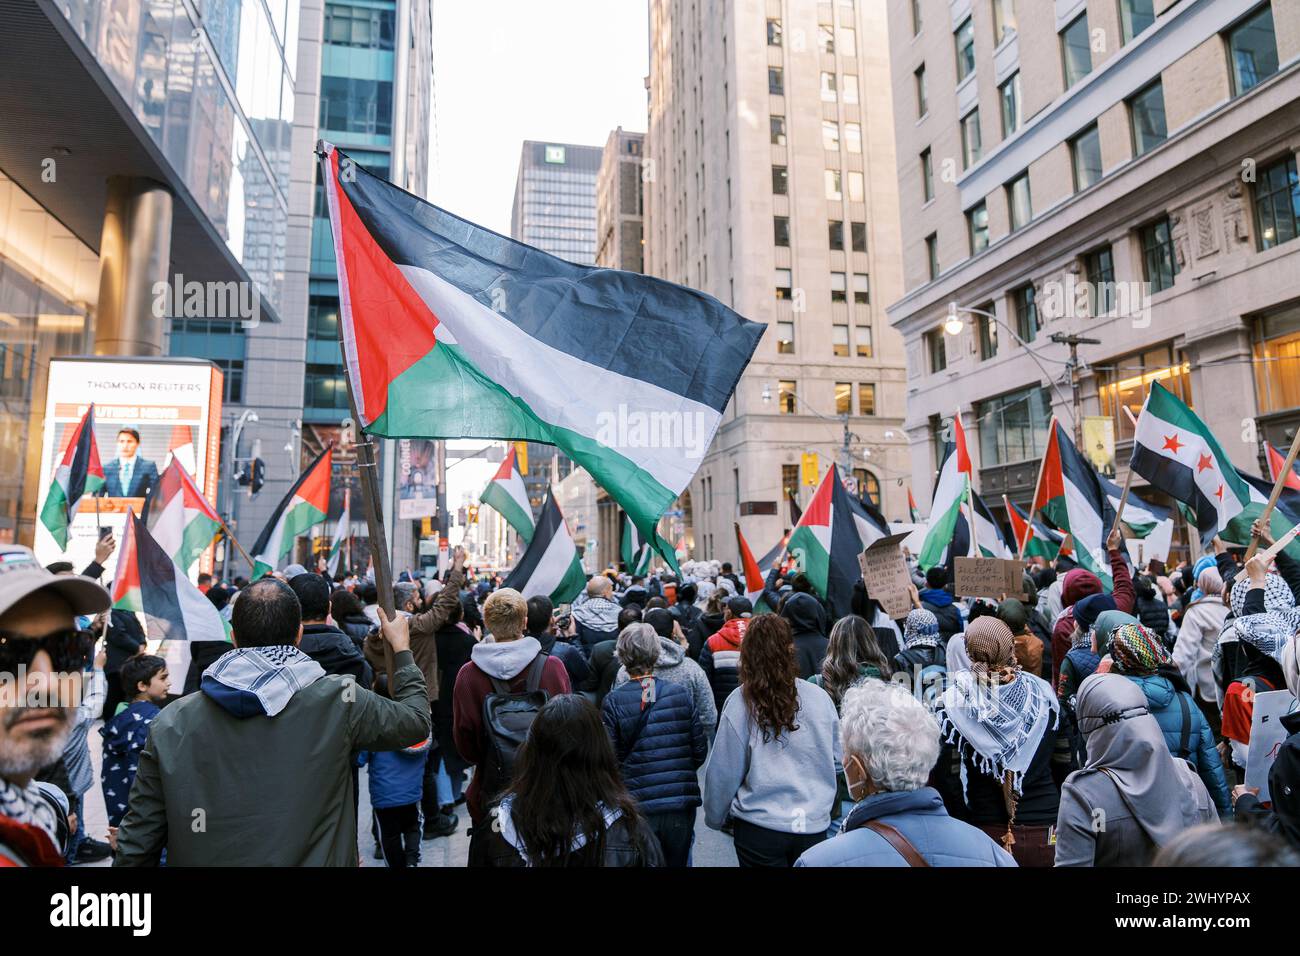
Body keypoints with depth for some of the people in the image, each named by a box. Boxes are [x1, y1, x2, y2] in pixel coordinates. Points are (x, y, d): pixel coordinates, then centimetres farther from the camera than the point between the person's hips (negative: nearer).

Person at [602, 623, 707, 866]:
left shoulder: (613, 701, -11)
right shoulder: (681, 694, -5)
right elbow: (700, 749, 0)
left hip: (637, 808, -2)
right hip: (681, 804, 2)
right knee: (677, 861, 19)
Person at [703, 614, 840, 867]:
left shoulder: (740, 703, -14)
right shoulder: (820, 697, -7)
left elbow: (722, 772, -7)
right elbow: (837, 762, 5)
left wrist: (715, 818, 10)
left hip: (760, 828, -2)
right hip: (815, 826, 2)